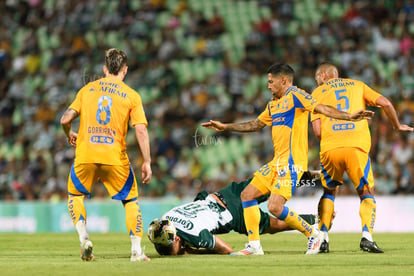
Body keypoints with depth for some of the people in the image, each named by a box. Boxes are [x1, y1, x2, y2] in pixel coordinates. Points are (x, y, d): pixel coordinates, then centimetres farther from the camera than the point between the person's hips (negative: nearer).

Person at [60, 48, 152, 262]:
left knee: (75, 195, 24)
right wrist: (146, 162, -1)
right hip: (115, 156, -1)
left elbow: (65, 119, 8)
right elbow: (141, 130, -4)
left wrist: (69, 134, 30)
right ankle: (136, 250, 4)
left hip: (85, 156, 1)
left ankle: (83, 237, 3)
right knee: (130, 200, 15)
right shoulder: (132, 96, 5)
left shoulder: (87, 89, 11)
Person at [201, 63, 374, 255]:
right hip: (277, 162, 10)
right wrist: (225, 127, 36)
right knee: (247, 194, 5)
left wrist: (349, 116, -33)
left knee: (275, 207, -19)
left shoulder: (295, 96, -7)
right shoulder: (273, 105, 20)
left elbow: (322, 108, -18)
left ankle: (313, 235, 0)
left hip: (292, 162, -10)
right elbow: (255, 124, 33)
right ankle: (254, 246, 8)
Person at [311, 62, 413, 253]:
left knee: (329, 192, 21)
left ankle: (323, 239, 9)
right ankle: (366, 236, -9)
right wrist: (397, 126, 26)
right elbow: (385, 103, 11)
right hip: (357, 145, 0)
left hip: (330, 147, 0)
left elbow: (317, 130, 5)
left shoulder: (318, 93, 17)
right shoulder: (357, 85, 22)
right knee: (367, 194, 13)